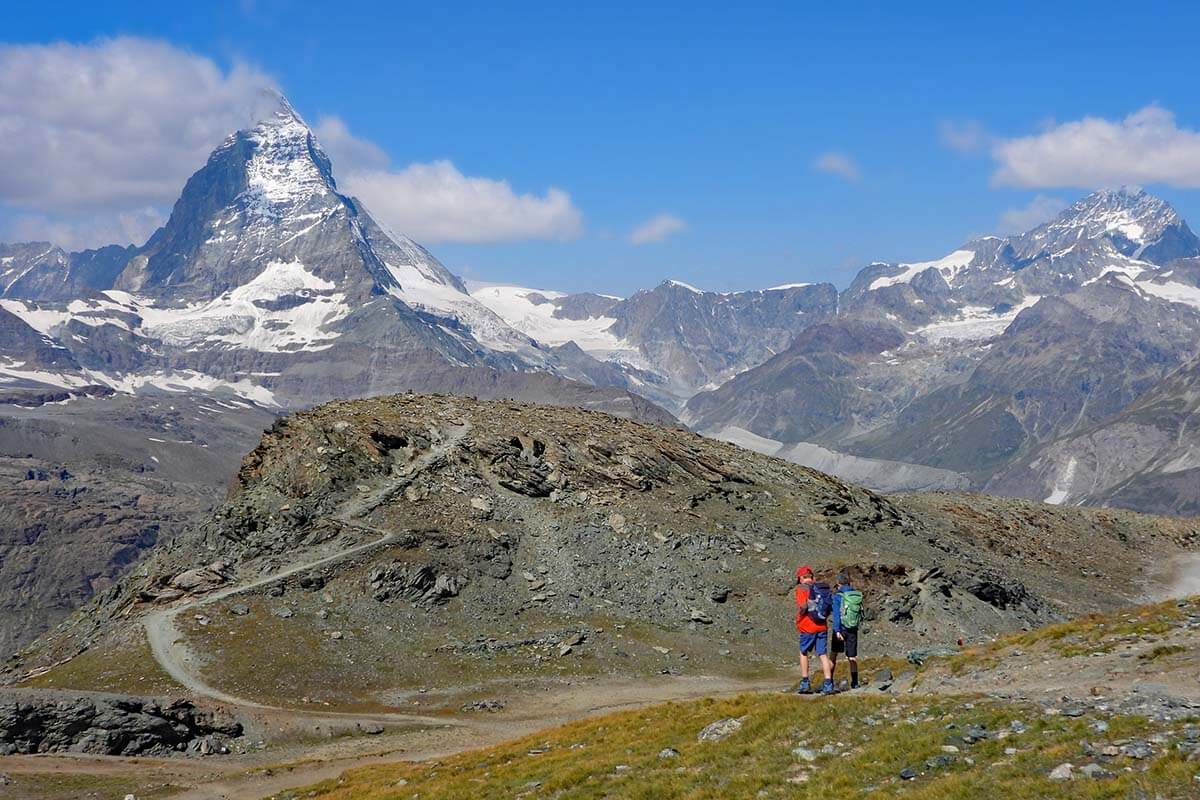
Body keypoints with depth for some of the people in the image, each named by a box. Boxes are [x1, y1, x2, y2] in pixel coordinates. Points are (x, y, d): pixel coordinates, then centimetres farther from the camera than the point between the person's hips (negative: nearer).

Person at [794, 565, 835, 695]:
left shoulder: (802, 588, -8)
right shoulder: (823, 588, 8)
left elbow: (803, 606, -21)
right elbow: (830, 607, 8)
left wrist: (799, 617, -5)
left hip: (808, 627, -4)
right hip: (822, 626, 4)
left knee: (803, 653, 15)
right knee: (823, 655, 5)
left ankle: (805, 683, 15)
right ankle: (828, 684, -5)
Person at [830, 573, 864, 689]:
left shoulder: (838, 595, -10)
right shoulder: (857, 595, 3)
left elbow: (836, 613, -17)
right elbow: (861, 613, 12)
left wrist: (837, 630, -20)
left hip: (841, 628, -3)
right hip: (853, 629, 3)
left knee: (834, 653, 12)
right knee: (852, 657, 7)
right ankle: (854, 682, 0)